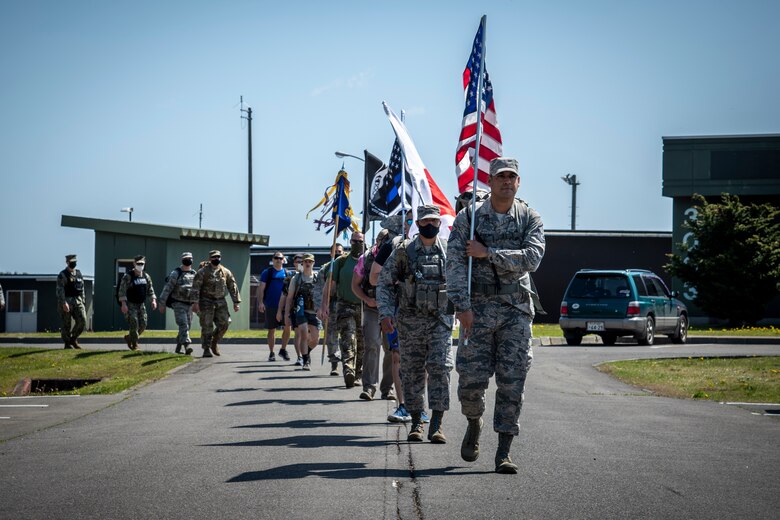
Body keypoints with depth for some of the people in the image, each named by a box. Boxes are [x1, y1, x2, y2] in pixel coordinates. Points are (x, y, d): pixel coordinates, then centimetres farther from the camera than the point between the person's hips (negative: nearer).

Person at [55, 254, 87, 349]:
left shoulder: (79, 274, 14)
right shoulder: (62, 275, -6)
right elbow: (60, 290, -15)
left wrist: (82, 302, 14)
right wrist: (64, 303, -24)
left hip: (77, 301, 5)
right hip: (66, 301, -5)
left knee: (82, 320, -8)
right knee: (66, 324, -1)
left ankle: (73, 339, 9)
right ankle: (67, 343, 9)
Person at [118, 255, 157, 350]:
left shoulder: (146, 277, 9)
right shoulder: (128, 276, -9)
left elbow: (150, 290, 14)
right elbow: (122, 291, -13)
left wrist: (153, 301, -2)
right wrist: (123, 304, -22)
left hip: (141, 304, 6)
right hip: (130, 305, -6)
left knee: (142, 325, 2)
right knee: (134, 324, -12)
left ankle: (129, 337, 25)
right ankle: (134, 345, -3)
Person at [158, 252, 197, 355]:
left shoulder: (194, 274, 8)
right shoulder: (176, 274, -9)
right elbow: (167, 289, -9)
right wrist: (162, 304, -10)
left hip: (189, 304, 6)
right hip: (178, 304, -6)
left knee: (187, 326, 9)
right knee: (183, 325, -18)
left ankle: (178, 347, 23)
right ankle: (187, 346, -27)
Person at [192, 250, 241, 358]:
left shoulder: (226, 272, 8)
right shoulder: (203, 272, -5)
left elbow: (232, 287, 12)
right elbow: (195, 287, -9)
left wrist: (236, 302, 7)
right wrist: (195, 302, -18)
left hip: (220, 302, 4)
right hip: (206, 302, -4)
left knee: (224, 323, -5)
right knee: (207, 327, -4)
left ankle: (215, 343, 17)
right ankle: (206, 349, 4)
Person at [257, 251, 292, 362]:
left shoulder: (286, 273, 11)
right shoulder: (267, 273, 4)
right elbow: (261, 288, 1)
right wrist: (260, 302, -10)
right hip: (271, 306, -1)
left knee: (287, 328, -9)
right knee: (272, 330, 4)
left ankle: (283, 350, 9)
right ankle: (271, 353, 14)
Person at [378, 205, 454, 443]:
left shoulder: (449, 252, 5)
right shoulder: (404, 251, 1)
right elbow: (384, 283, 3)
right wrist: (385, 313, -7)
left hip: (440, 320, 0)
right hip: (410, 321, 0)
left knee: (440, 368, -10)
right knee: (413, 372, 4)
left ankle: (436, 424, -9)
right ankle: (416, 423, 14)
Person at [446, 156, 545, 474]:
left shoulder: (530, 219, 5)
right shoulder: (468, 218, 2)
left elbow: (532, 258, -11)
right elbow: (455, 264, -6)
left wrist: (487, 253, -15)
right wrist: (462, 305, -16)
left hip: (516, 311, 1)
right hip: (478, 309, -1)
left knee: (512, 382, -3)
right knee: (472, 378, -4)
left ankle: (503, 452, 2)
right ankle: (474, 424, 28)